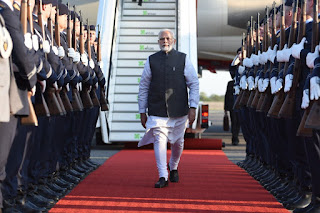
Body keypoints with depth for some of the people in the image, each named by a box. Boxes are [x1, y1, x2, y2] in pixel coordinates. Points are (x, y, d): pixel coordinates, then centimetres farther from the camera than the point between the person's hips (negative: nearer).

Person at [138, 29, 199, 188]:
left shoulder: (183, 59, 4)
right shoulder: (151, 60, 5)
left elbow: (194, 84, 4)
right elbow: (143, 87, 8)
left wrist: (193, 108, -5)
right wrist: (142, 112, 5)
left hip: (179, 110, 1)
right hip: (157, 111, -1)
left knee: (178, 142, 11)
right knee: (159, 140, -13)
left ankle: (174, 168, 38)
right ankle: (162, 177, -10)